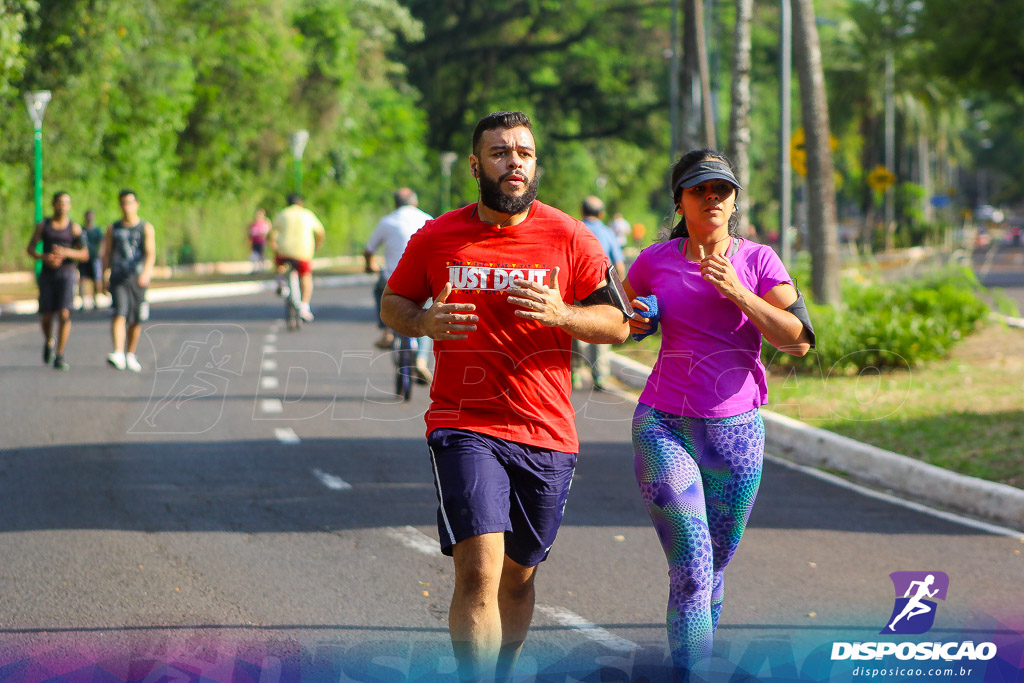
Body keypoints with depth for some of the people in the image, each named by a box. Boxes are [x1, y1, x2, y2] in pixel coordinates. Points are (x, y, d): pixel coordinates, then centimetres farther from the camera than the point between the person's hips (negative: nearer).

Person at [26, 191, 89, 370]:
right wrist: (44, 257, -16)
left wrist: (66, 253, -19)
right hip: (47, 275, 1)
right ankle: (48, 342, 37)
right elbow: (30, 248, 4)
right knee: (46, 317, 3)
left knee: (64, 314, -15)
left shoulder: (74, 228, 0)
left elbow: (85, 255, -1)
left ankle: (60, 356, -9)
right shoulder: (43, 226, 4)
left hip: (66, 274, -1)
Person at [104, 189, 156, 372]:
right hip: (118, 278, 0)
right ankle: (118, 354, -29)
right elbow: (107, 254, 15)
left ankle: (130, 355, 22)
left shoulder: (146, 228, 3)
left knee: (136, 321, 6)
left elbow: (151, 254, -9)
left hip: (138, 279, 0)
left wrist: (146, 272, -27)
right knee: (119, 315, -17)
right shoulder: (113, 228, 11)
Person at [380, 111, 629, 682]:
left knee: (518, 577, 14)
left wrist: (563, 314, -19)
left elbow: (618, 324, 2)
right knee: (479, 572, -17)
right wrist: (423, 323, -9)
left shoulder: (571, 239, 1)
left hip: (547, 436, 2)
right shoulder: (437, 238, 2)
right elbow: (393, 303, 15)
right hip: (464, 426, -2)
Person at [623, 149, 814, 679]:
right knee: (693, 565, -16)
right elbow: (617, 321, 20)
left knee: (715, 562, 13)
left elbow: (799, 339, -10)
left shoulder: (757, 261, 0)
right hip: (663, 426, -1)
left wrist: (737, 291, -17)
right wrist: (635, 321, -3)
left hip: (735, 431, 1)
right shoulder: (654, 262, 2)